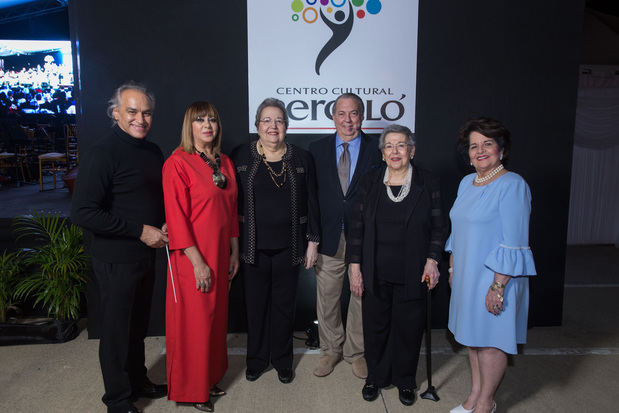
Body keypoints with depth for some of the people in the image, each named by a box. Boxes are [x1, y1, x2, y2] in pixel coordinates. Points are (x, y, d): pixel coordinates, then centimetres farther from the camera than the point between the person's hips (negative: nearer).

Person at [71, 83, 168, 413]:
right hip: (116, 259, -7)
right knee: (117, 330, 9)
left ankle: (138, 382, 41)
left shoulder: (152, 151, 7)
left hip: (146, 254, 7)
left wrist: (163, 226, 1)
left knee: (139, 324, 21)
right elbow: (82, 212, -23)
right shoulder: (103, 153, -17)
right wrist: (139, 231, -20)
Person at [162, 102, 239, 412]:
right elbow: (176, 217, -15)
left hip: (220, 255, 7)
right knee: (193, 322, 5)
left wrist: (234, 252, 11)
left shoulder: (224, 162, 9)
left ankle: (210, 378, 35)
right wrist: (198, 261, -17)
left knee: (216, 317, 16)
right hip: (192, 258, -6)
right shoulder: (177, 163, -11)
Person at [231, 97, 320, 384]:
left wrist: (313, 241, 2)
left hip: (288, 246, 1)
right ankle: (256, 359, 31)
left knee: (284, 305, 11)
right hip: (253, 247, 0)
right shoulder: (241, 157, 0)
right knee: (255, 304, 11)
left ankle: (282, 360, 31)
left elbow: (311, 202, 4)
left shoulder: (301, 159, 3)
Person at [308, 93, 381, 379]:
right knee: (326, 297, 12)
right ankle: (331, 350, 34)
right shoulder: (317, 149, 4)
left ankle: (356, 352, 33)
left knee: (361, 296, 11)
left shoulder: (376, 149, -1)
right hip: (329, 237, 1)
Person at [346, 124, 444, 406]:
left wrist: (432, 260, -8)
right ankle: (376, 376, 34)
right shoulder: (369, 182, 2)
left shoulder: (427, 184, 0)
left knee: (409, 327, 10)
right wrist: (355, 264, -1)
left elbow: (436, 227, 3)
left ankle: (405, 380, 33)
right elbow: (357, 226, 3)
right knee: (375, 325, 12)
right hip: (375, 274, 1)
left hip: (411, 275, -1)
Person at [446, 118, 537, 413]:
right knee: (472, 336, 17)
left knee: (490, 340, 6)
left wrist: (498, 286, -21)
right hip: (466, 275, 7)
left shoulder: (512, 186, -15)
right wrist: (452, 268, 16)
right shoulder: (467, 182, 9)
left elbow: (514, 244, -18)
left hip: (495, 277, -7)